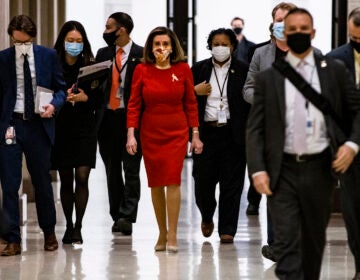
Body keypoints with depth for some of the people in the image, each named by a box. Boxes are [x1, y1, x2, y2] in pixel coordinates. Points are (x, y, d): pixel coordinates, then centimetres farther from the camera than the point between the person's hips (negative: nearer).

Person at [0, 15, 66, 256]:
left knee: (43, 181, 12)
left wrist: (54, 105, -13)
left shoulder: (48, 56, 2)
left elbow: (61, 88, 8)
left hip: (39, 125, 1)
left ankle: (49, 233, 28)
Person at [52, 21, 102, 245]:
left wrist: (85, 98, -14)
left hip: (85, 129, -1)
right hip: (61, 128, 1)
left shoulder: (91, 66, 1)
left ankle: (78, 227, -3)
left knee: (82, 177, -9)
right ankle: (69, 226, 18)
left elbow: (99, 98, 4)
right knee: (66, 179, 7)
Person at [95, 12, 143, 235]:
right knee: (112, 171, 9)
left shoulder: (141, 55, -3)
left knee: (131, 170, -7)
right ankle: (117, 217, 15)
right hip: (107, 119, 5)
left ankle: (127, 216, -11)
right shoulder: (103, 54, 13)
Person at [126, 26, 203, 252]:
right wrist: (131, 134, -7)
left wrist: (195, 135, 2)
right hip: (150, 133, 1)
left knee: (173, 180, -12)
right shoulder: (142, 70, 0)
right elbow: (134, 104, 1)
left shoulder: (183, 70, 0)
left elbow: (191, 103, 4)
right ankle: (162, 233, 16)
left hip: (177, 132, -1)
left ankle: (172, 235, -10)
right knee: (155, 183, 5)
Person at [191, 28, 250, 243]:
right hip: (206, 132, 2)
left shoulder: (244, 70, 4)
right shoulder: (199, 69, 10)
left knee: (232, 183, -1)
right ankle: (207, 216, 30)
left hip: (233, 134, -1)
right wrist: (195, 91, -6)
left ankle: (227, 229, 7)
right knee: (203, 180, 1)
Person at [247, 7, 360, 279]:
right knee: (286, 241, -8)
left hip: (319, 167, 1)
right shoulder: (267, 78, 3)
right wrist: (258, 170, -10)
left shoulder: (335, 71, 5)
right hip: (282, 170, -1)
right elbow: (255, 128, 1)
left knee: (314, 239, 13)